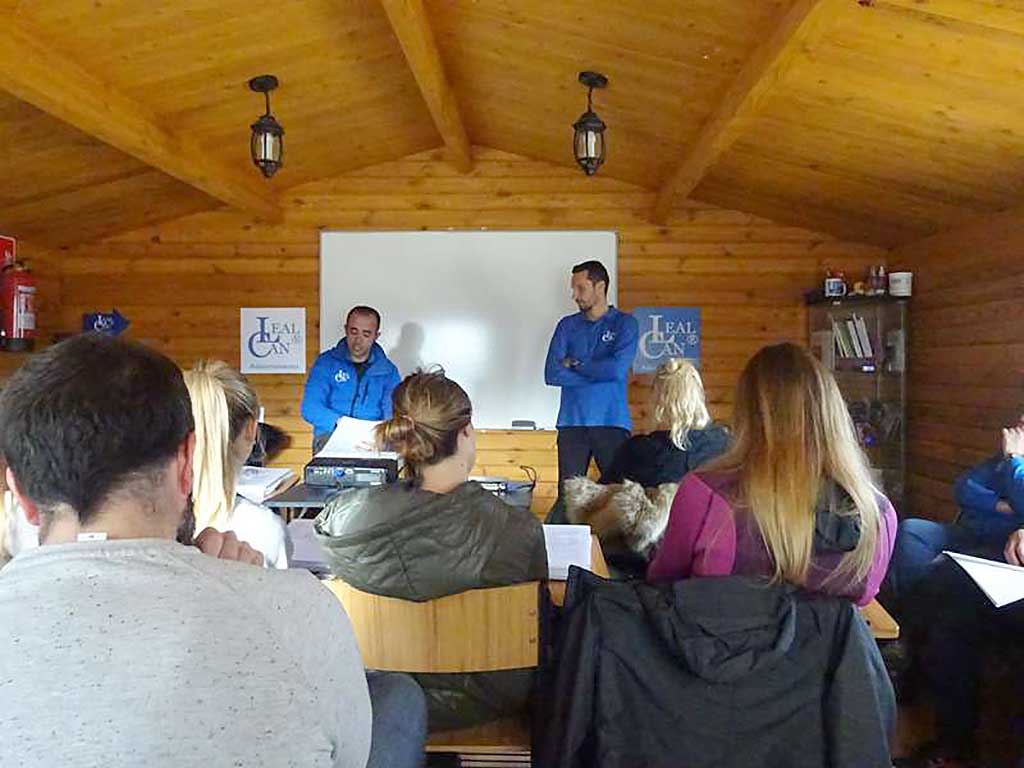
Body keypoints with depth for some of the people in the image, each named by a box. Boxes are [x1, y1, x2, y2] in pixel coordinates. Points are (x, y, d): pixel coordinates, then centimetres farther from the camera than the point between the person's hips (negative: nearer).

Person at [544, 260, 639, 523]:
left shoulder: (625, 323, 3)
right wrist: (598, 373, -6)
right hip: (572, 423, 2)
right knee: (567, 497, 2)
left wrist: (575, 364, -2)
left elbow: (617, 369, -13)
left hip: (612, 423, -2)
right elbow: (551, 374, -1)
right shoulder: (567, 325, 11)